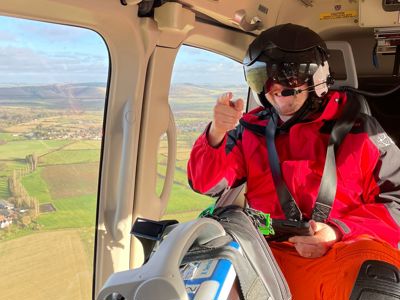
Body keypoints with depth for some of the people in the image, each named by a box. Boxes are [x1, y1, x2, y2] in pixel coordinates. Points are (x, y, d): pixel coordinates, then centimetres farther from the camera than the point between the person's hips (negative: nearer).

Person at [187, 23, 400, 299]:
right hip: (269, 252, 1)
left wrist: (339, 233, -9)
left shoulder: (357, 128, 8)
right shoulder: (251, 129, 14)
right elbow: (206, 184, 9)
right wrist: (217, 133, -10)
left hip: (348, 252, 0)